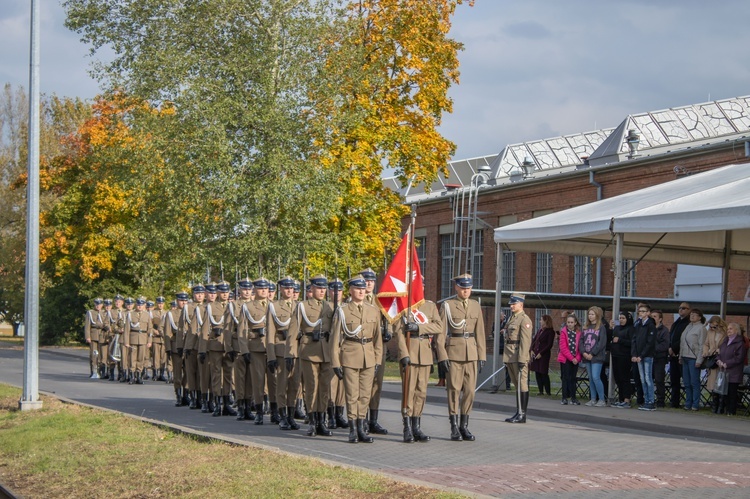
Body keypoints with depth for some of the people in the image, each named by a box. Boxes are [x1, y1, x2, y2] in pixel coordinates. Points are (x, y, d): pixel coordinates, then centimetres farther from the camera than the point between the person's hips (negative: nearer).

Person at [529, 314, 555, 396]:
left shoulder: (550, 332, -7)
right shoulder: (540, 330, 13)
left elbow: (549, 345, -11)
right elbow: (534, 339, 14)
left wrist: (541, 353, -14)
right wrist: (532, 350, 1)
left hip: (544, 355, -7)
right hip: (535, 354, 7)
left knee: (544, 373, -6)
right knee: (537, 372, 6)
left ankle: (548, 391, 1)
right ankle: (541, 391, 12)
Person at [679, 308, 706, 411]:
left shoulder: (701, 328, -6)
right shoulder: (688, 327, 16)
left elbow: (701, 345, -10)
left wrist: (699, 360, -15)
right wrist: (681, 357, 14)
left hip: (694, 358, -7)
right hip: (685, 358, 7)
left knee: (694, 382, -4)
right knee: (687, 382, 9)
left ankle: (695, 405, -1)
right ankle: (688, 404, 14)